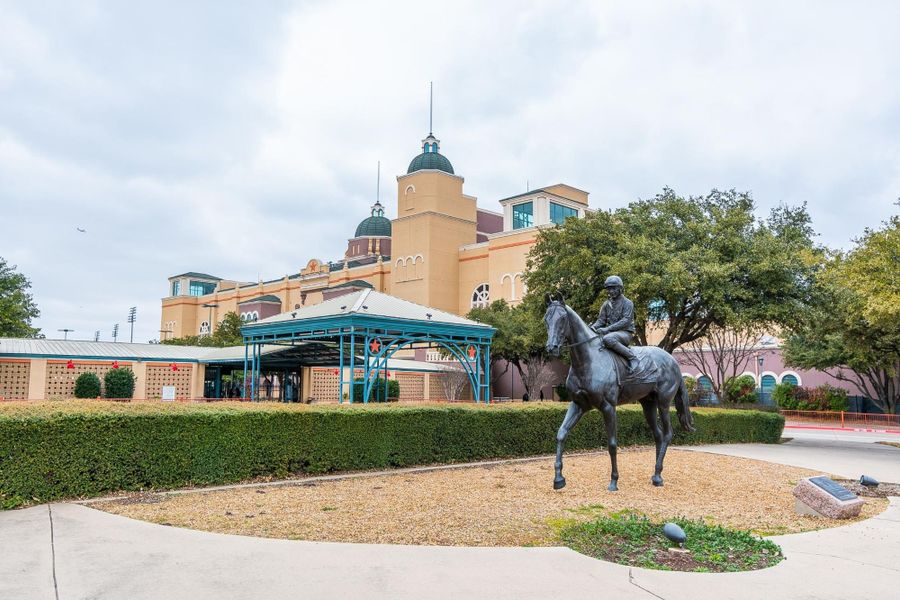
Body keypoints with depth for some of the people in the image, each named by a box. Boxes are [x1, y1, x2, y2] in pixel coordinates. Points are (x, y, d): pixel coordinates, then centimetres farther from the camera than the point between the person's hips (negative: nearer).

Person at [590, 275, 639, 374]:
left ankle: (632, 357, -25)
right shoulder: (607, 304, 14)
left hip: (625, 332, -7)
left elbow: (626, 321, -16)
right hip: (611, 332, 7)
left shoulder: (627, 303, -4)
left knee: (608, 339, -38)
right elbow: (601, 320, 12)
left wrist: (608, 328, -27)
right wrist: (593, 327, -11)